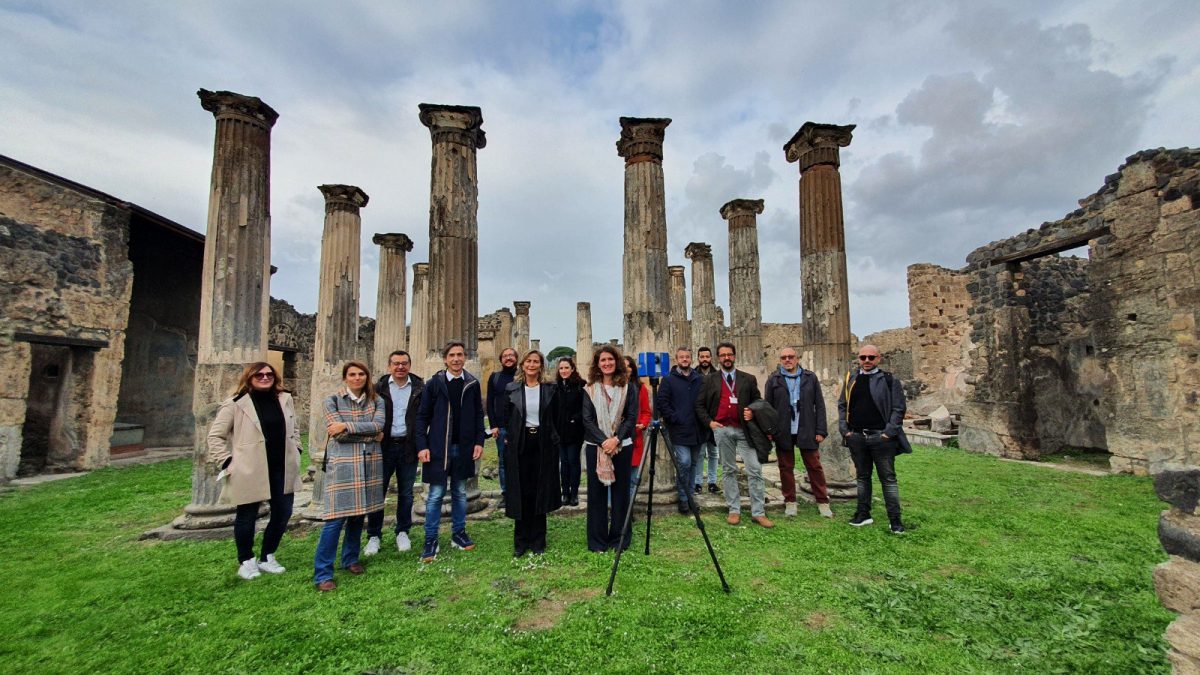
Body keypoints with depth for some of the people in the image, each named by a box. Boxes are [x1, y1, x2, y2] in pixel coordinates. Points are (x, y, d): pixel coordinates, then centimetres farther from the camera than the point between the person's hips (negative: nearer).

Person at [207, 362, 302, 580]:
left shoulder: (285, 399, 6)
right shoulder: (236, 404, -7)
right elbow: (215, 435, -3)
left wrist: (295, 452, 10)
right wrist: (226, 462, -8)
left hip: (281, 469, 4)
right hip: (250, 471, -4)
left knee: (283, 513, 10)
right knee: (247, 516, 10)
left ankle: (267, 557, 30)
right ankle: (246, 561, 31)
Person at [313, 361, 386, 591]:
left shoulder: (376, 401, 8)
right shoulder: (333, 401, 0)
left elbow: (378, 425, -9)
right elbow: (338, 433, -10)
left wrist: (347, 426, -15)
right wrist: (369, 434, -6)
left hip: (369, 463, 4)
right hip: (342, 464, -3)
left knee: (359, 513, 13)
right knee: (336, 518, -6)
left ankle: (351, 559, 30)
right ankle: (322, 573, 4)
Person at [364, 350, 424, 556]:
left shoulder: (419, 388, 0)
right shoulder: (379, 388, 2)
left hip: (408, 446, 0)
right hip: (384, 446, 0)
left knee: (406, 493, 11)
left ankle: (402, 533, 27)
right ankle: (374, 536, 20)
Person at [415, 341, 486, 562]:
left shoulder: (472, 384, 2)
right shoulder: (434, 383, -4)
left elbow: (479, 415, 6)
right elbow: (422, 416, -2)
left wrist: (479, 441, -2)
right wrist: (422, 446, -9)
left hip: (463, 448, 2)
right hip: (438, 448, -2)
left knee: (460, 493, 14)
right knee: (435, 495, 3)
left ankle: (458, 534, 27)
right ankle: (431, 540, 14)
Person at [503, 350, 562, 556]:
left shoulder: (549, 389, 2)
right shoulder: (512, 389, 3)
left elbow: (555, 419, 6)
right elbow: (507, 417, 10)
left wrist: (555, 441, 1)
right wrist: (509, 437, 4)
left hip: (543, 445, 0)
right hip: (520, 445, 0)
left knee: (540, 493, 6)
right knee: (521, 493, 5)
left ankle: (538, 542, 19)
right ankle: (521, 542, 19)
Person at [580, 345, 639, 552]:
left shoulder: (628, 387, 3)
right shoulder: (590, 389, 3)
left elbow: (632, 417, -2)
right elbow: (587, 419, -3)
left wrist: (616, 439, -15)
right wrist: (603, 441, -15)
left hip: (622, 446, 0)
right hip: (595, 446, 0)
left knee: (620, 492, 7)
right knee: (597, 492, 5)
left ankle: (619, 539, 20)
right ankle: (597, 541, 16)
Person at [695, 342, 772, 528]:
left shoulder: (748, 379, 9)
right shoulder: (710, 380, 7)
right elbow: (699, 404, 9)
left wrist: (752, 413, -7)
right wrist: (709, 422, -4)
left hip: (744, 429, 0)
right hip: (722, 429, 0)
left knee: (755, 470, -3)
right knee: (728, 470, 7)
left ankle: (758, 512, 5)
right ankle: (734, 510, 16)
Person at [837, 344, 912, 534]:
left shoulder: (889, 380, -3)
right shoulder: (850, 379, 8)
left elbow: (898, 408, -5)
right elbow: (842, 405, 11)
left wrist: (889, 432, -12)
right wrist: (844, 429, 2)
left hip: (881, 436, -4)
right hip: (856, 437, 4)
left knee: (888, 478, 4)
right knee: (862, 476, 14)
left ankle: (895, 520, 12)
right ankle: (863, 514, 25)